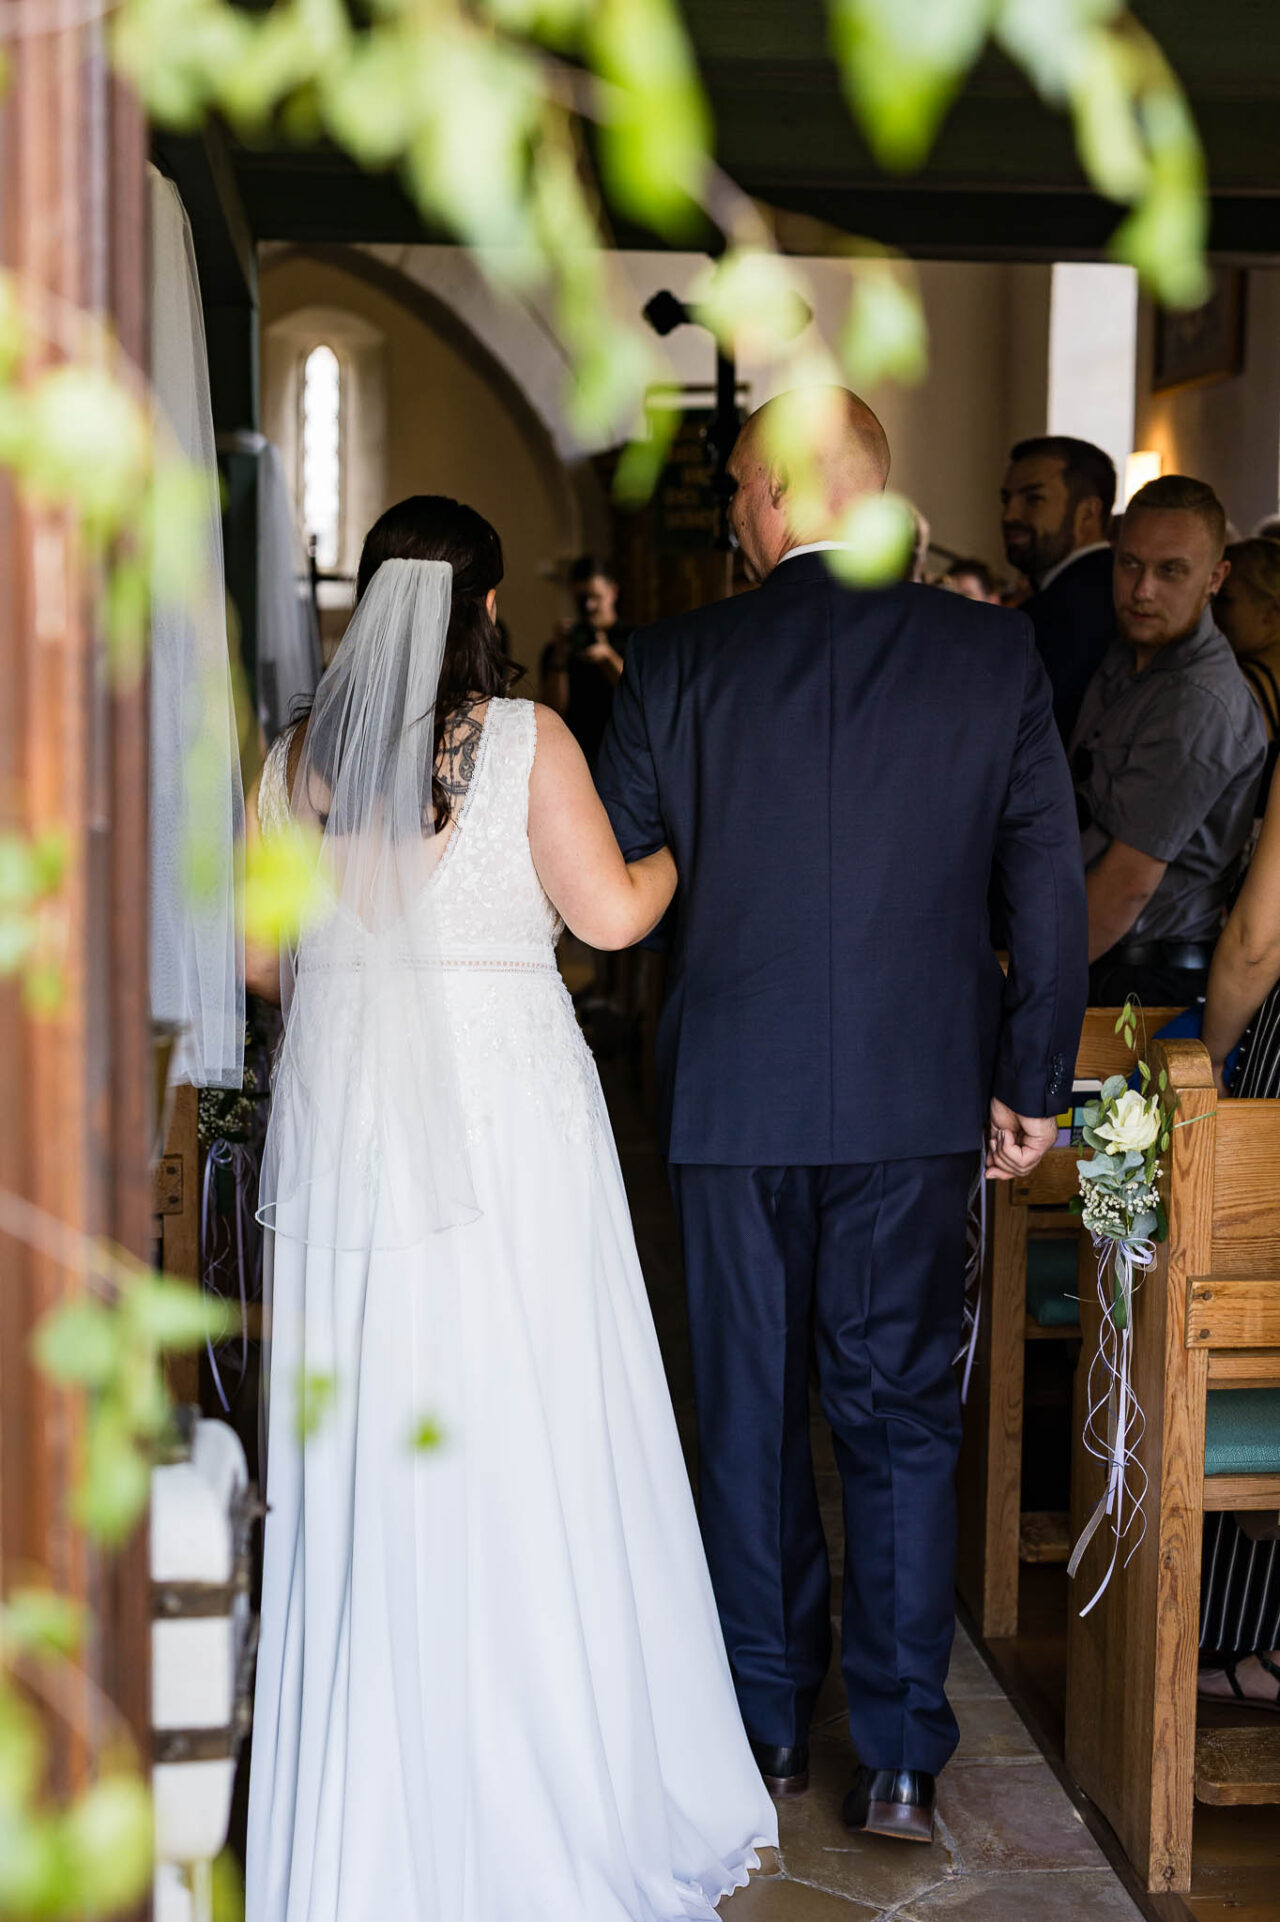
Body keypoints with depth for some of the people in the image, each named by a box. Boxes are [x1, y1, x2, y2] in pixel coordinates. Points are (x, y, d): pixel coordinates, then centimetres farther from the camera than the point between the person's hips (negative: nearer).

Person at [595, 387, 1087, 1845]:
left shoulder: (676, 663, -7)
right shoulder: (993, 654, -4)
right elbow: (1049, 886, -2)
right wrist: (1033, 1081, 6)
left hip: (732, 1094, 0)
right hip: (918, 1094, 1)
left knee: (750, 1411, 14)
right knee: (903, 1419, 9)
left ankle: (769, 1723, 26)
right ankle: (900, 1756, 11)